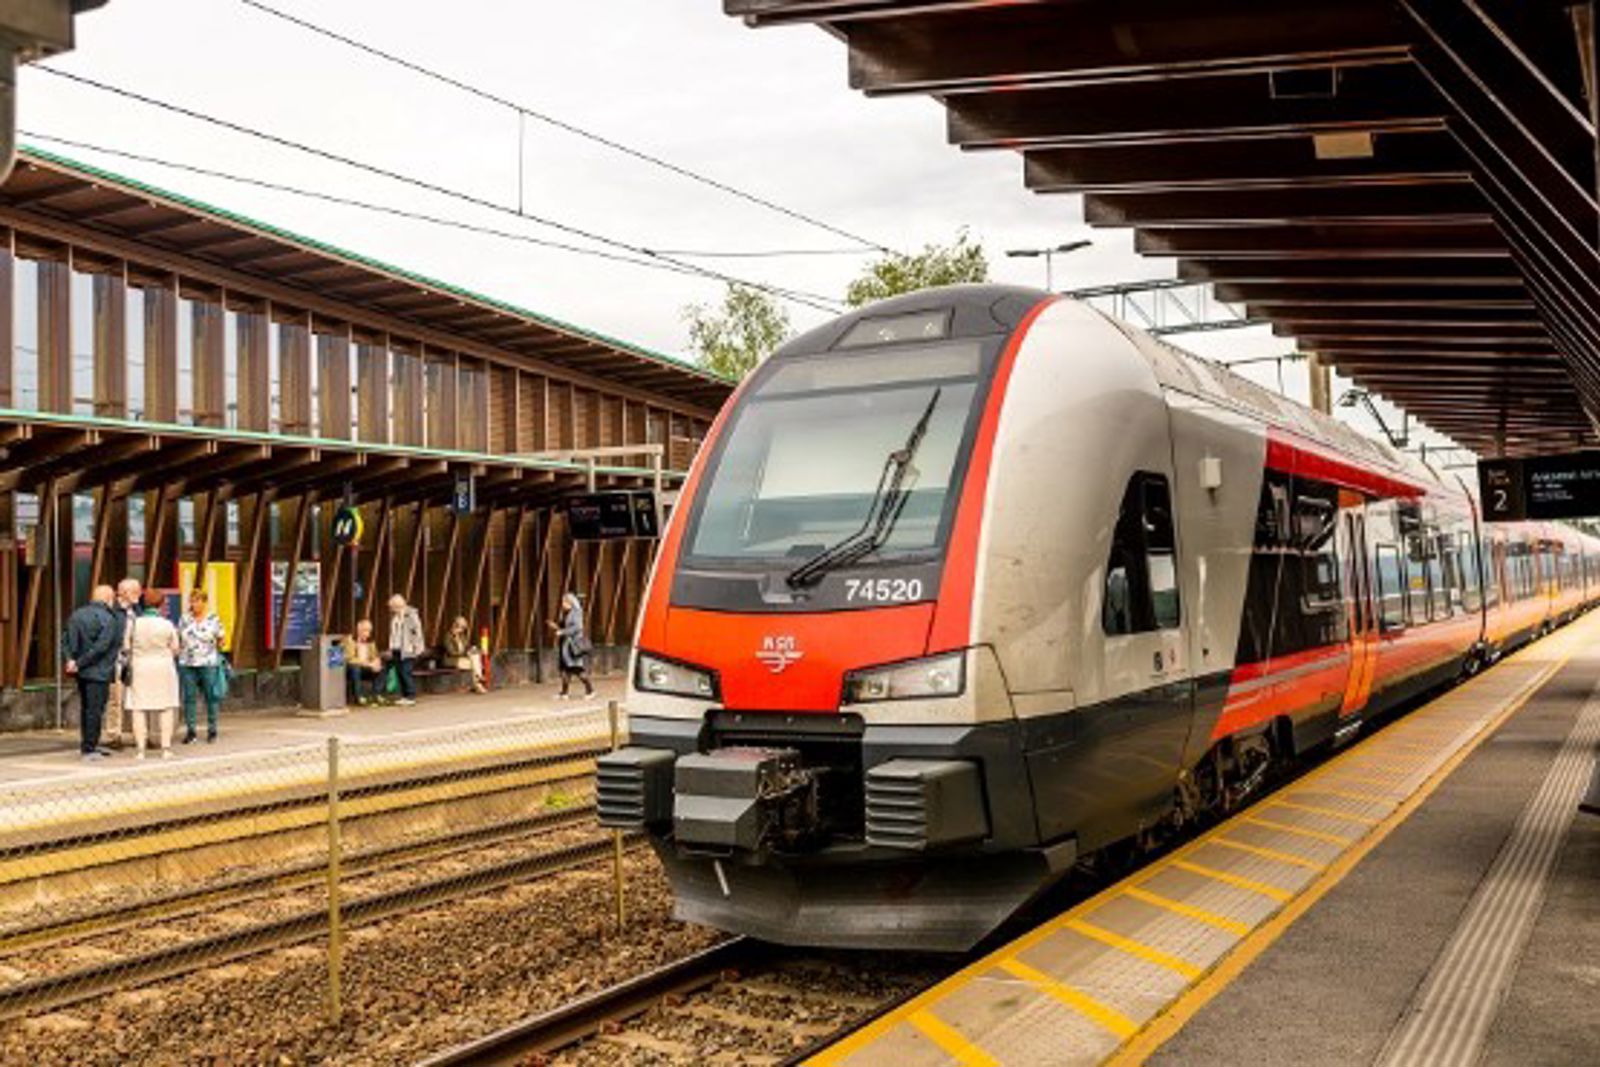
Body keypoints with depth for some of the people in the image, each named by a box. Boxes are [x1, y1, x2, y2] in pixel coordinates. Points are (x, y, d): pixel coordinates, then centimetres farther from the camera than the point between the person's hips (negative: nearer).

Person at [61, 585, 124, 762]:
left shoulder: (77, 615, 11)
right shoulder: (109, 619, -12)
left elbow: (65, 640, 4)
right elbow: (100, 647, -19)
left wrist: (69, 659, -6)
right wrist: (80, 663, -13)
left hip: (81, 672, 8)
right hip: (98, 672, -8)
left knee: (86, 708, 18)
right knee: (95, 709, -2)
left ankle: (88, 745, 26)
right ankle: (88, 749, 0)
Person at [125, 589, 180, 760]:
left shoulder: (133, 624, -5)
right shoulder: (167, 625, -6)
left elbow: (126, 648, -1)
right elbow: (175, 650, 1)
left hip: (139, 670, 0)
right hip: (164, 669, 0)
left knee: (138, 709, 5)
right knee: (166, 708, 8)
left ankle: (140, 749, 1)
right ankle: (166, 747, 6)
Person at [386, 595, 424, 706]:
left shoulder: (411, 615, -9)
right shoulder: (394, 616, 13)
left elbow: (417, 631, -10)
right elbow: (392, 633, 19)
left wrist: (415, 647, -13)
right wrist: (391, 648, 15)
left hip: (407, 650, -7)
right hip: (396, 650, 7)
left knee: (406, 673, -10)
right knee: (399, 673, 5)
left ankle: (411, 697, -4)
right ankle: (404, 696, 12)